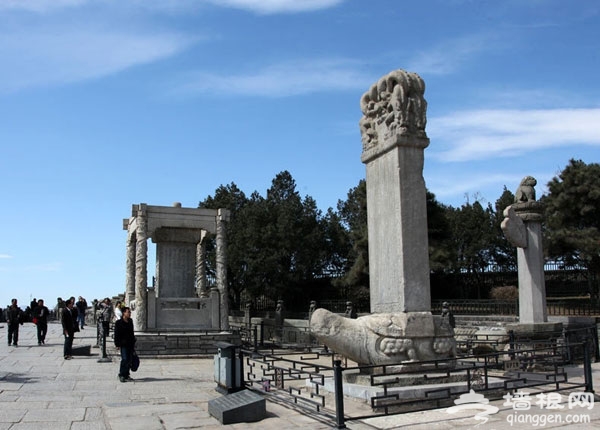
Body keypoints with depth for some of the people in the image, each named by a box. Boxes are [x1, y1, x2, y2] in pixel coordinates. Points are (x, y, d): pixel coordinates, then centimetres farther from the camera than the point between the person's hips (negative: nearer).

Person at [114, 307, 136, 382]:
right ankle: (121, 375, -1)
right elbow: (116, 334, -8)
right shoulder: (119, 322, -7)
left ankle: (126, 375, 19)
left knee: (130, 360, 8)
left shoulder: (130, 321, 12)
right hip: (123, 344, -6)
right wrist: (117, 344, -12)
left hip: (130, 344, 6)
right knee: (125, 359, -11)